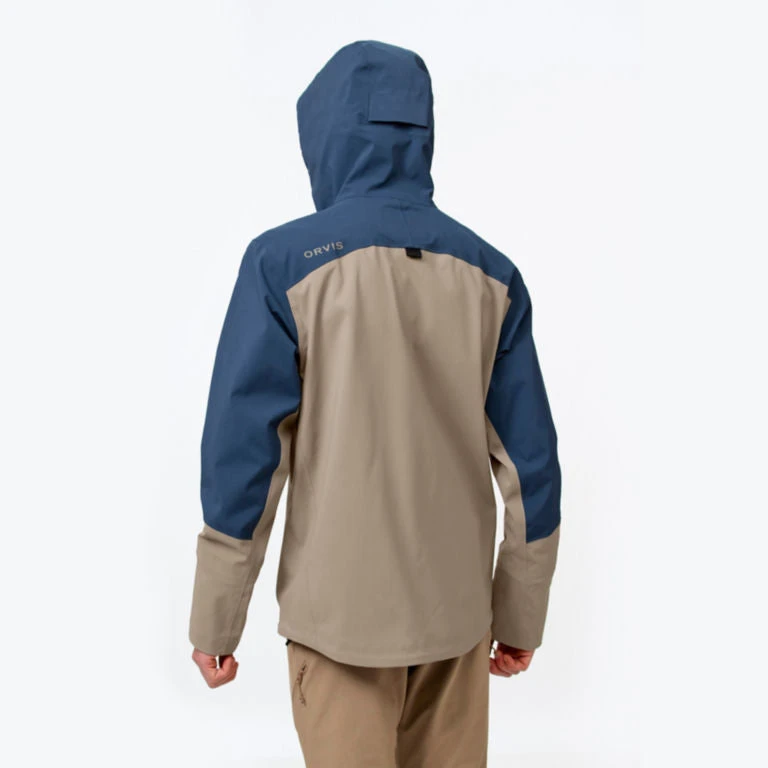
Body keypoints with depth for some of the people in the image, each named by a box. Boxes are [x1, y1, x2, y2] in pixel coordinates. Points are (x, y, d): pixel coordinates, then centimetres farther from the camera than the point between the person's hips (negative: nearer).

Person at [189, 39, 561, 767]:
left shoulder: (284, 262, -11)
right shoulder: (491, 272, -1)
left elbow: (241, 452, -12)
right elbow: (530, 460, 1)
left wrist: (214, 621, -1)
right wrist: (521, 614, 11)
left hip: (338, 607, -3)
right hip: (456, 605, 3)